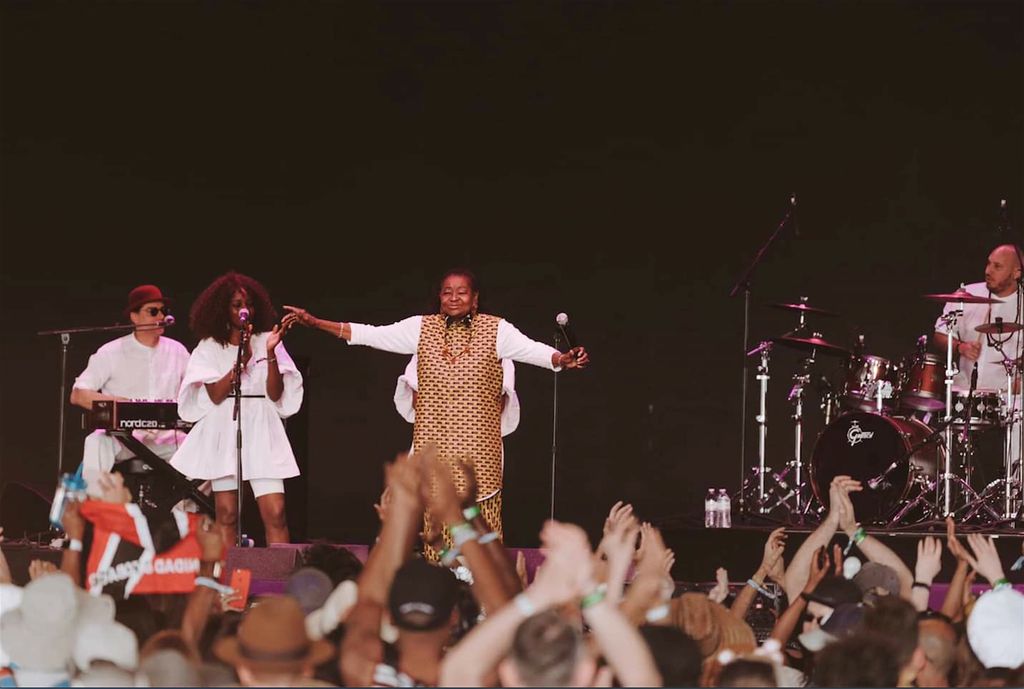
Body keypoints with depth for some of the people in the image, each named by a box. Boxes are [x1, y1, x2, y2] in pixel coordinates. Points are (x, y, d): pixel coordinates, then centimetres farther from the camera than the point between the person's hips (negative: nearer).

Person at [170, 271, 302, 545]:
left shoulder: (266, 340, 7)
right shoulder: (210, 347, 6)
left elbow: (275, 394, -1)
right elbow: (215, 395, -6)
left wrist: (271, 353, -14)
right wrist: (241, 360, -14)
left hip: (261, 432, 0)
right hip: (223, 431, 0)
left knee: (275, 512, -11)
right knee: (226, 514, -2)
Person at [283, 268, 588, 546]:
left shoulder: (496, 330, 2)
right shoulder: (421, 328, 8)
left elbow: (533, 350, -10)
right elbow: (369, 335, 6)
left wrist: (563, 359, -32)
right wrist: (313, 322, 0)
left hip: (478, 447, -2)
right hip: (434, 444, 2)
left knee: (480, 520, -5)